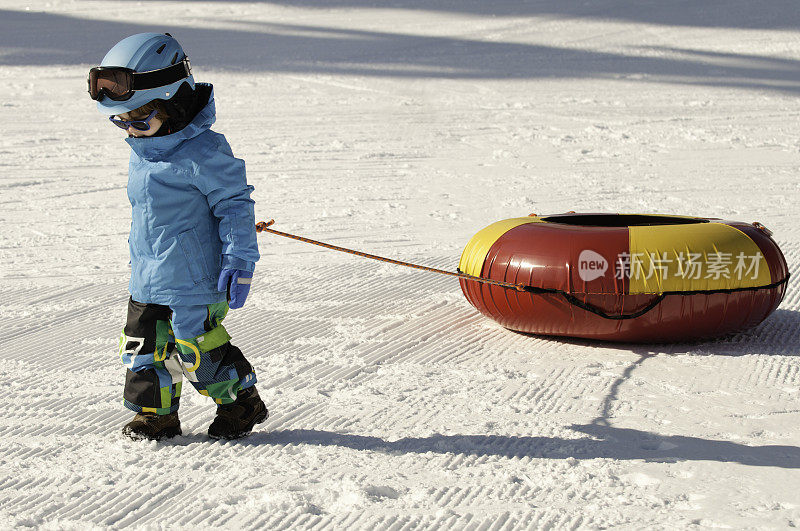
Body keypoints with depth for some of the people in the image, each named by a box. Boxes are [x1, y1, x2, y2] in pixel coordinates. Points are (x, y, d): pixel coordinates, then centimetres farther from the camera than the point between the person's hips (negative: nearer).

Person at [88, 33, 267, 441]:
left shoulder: (202, 152, -20)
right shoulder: (142, 151, 8)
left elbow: (236, 204, -14)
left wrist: (239, 261, -17)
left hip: (194, 279, -8)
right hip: (148, 281, 8)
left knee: (198, 351, 0)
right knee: (144, 346, 10)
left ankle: (242, 402, 21)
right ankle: (156, 412, 26)